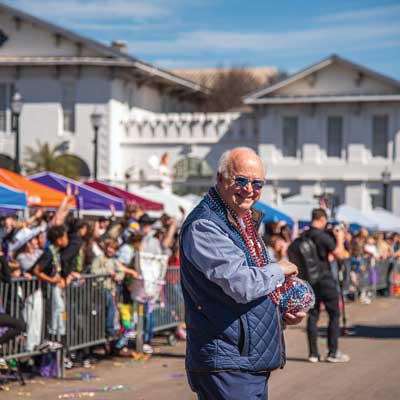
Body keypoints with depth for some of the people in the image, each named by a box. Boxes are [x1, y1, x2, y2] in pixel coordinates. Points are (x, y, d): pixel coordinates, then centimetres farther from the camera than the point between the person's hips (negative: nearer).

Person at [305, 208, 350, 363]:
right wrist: (339, 239, 2)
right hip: (325, 280, -6)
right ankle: (333, 352, 3)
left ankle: (313, 353, 9)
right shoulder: (324, 237, -15)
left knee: (313, 315, 9)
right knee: (334, 315, 4)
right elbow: (339, 255, -14)